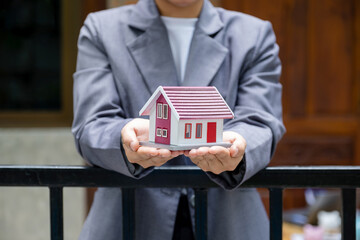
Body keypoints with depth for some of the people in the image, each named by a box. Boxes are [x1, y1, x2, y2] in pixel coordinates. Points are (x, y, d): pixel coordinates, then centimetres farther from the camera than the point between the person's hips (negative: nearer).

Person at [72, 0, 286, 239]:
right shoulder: (101, 30, 6)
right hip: (131, 220, -1)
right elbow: (90, 128, -5)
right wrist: (126, 136, -29)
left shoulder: (256, 35, 9)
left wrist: (234, 144, -29)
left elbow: (260, 123, -5)